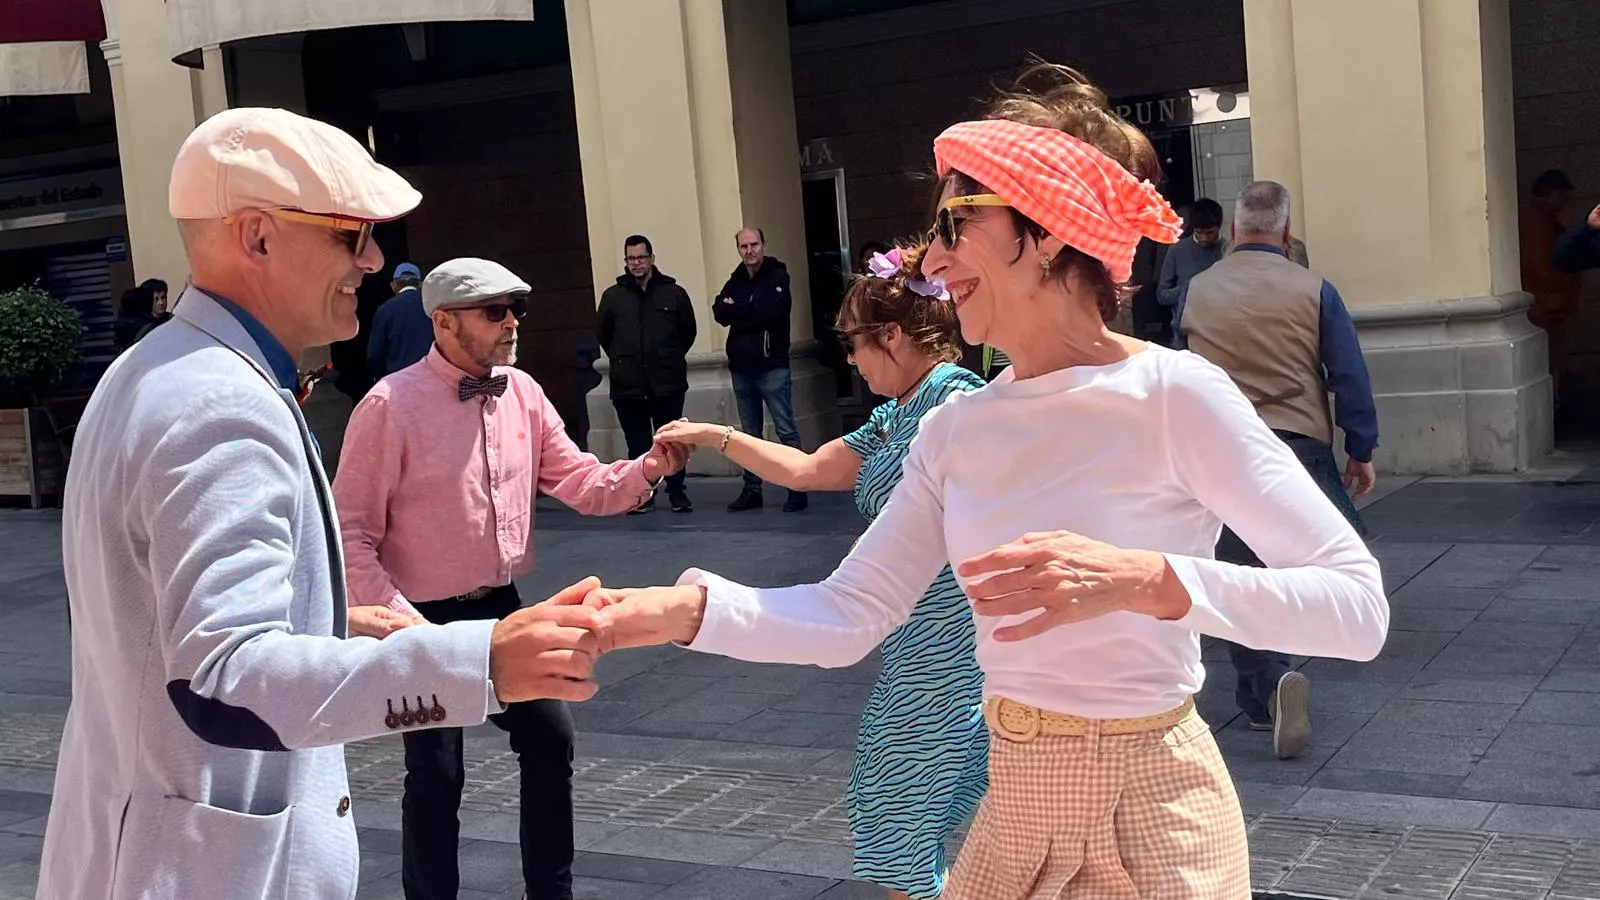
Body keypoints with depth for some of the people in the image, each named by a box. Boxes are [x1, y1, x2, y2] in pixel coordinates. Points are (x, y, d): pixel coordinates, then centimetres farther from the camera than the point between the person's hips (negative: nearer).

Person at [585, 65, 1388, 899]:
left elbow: (1357, 604, -21)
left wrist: (1145, 580, -33)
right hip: (1016, 809, 6)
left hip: (1147, 814, -6)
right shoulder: (958, 429, 1)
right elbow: (849, 614, -2)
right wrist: (684, 609, -17)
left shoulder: (1174, 395, -16)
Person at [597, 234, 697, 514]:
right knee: (638, 445, 6)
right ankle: (642, 496, 14)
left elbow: (688, 331, 11)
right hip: (628, 386, 1)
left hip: (668, 383, -1)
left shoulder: (674, 292, 1)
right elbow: (602, 334, 16)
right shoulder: (613, 296, 3)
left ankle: (677, 493, 15)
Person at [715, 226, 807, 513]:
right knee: (750, 433, 11)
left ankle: (798, 489, -4)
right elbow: (719, 312, 0)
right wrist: (750, 313, -15)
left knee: (786, 430, -6)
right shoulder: (736, 281, 13)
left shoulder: (777, 276, -5)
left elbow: (769, 311, -18)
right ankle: (752, 490, 18)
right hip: (741, 368, 6)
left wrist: (735, 310, -7)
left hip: (772, 367, -6)